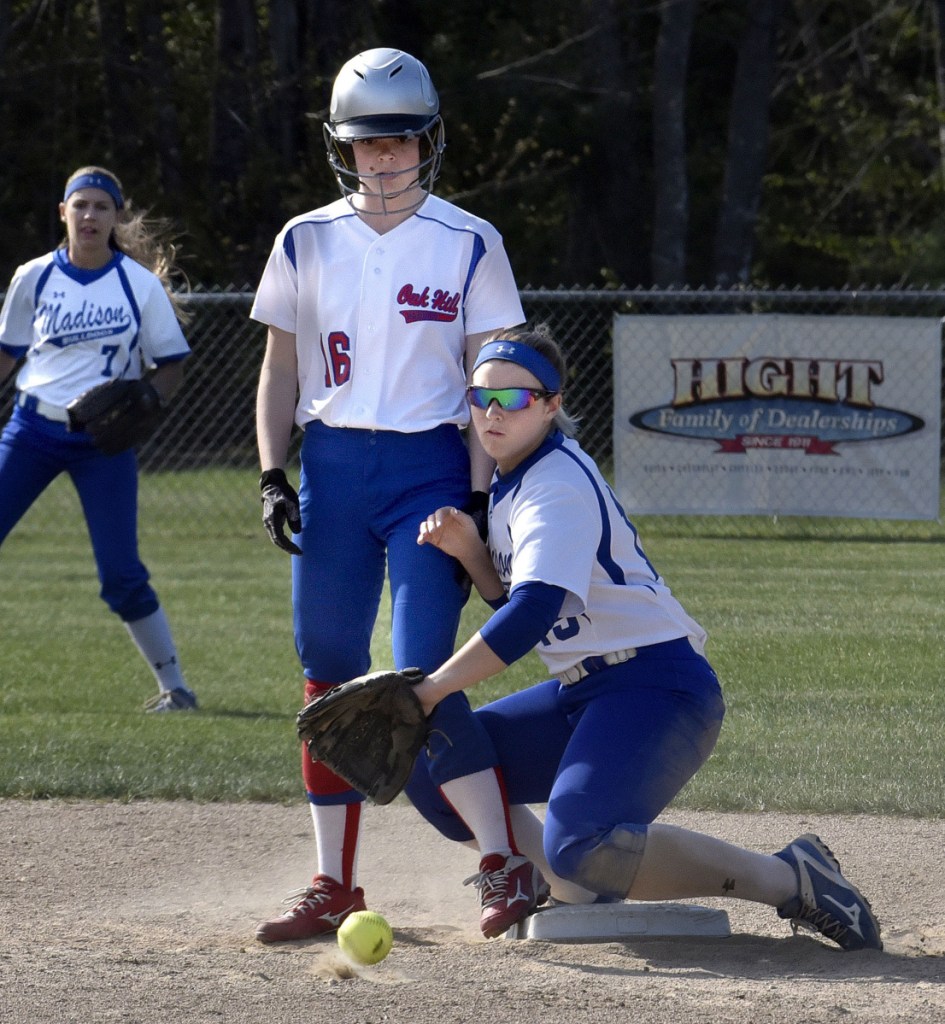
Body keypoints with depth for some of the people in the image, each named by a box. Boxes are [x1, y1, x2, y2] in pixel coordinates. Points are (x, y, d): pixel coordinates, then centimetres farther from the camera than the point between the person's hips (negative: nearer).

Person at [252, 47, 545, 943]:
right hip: (331, 465, 4)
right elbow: (281, 370, 11)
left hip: (430, 466, -4)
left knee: (422, 676, -14)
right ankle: (334, 884, 12)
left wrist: (477, 500, -9)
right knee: (329, 676, 4)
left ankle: (508, 863, -7)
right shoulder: (306, 242, 6)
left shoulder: (469, 245, -2)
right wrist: (272, 476, 0)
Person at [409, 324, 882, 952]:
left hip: (656, 689, -10)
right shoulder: (514, 481, 14)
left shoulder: (557, 487, -16)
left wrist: (431, 690, -29)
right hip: (583, 692, 10)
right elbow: (513, 596, 19)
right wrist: (468, 547, 0)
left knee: (581, 845, -32)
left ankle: (791, 879, -20)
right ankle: (577, 886, 11)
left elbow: (531, 615, -29)